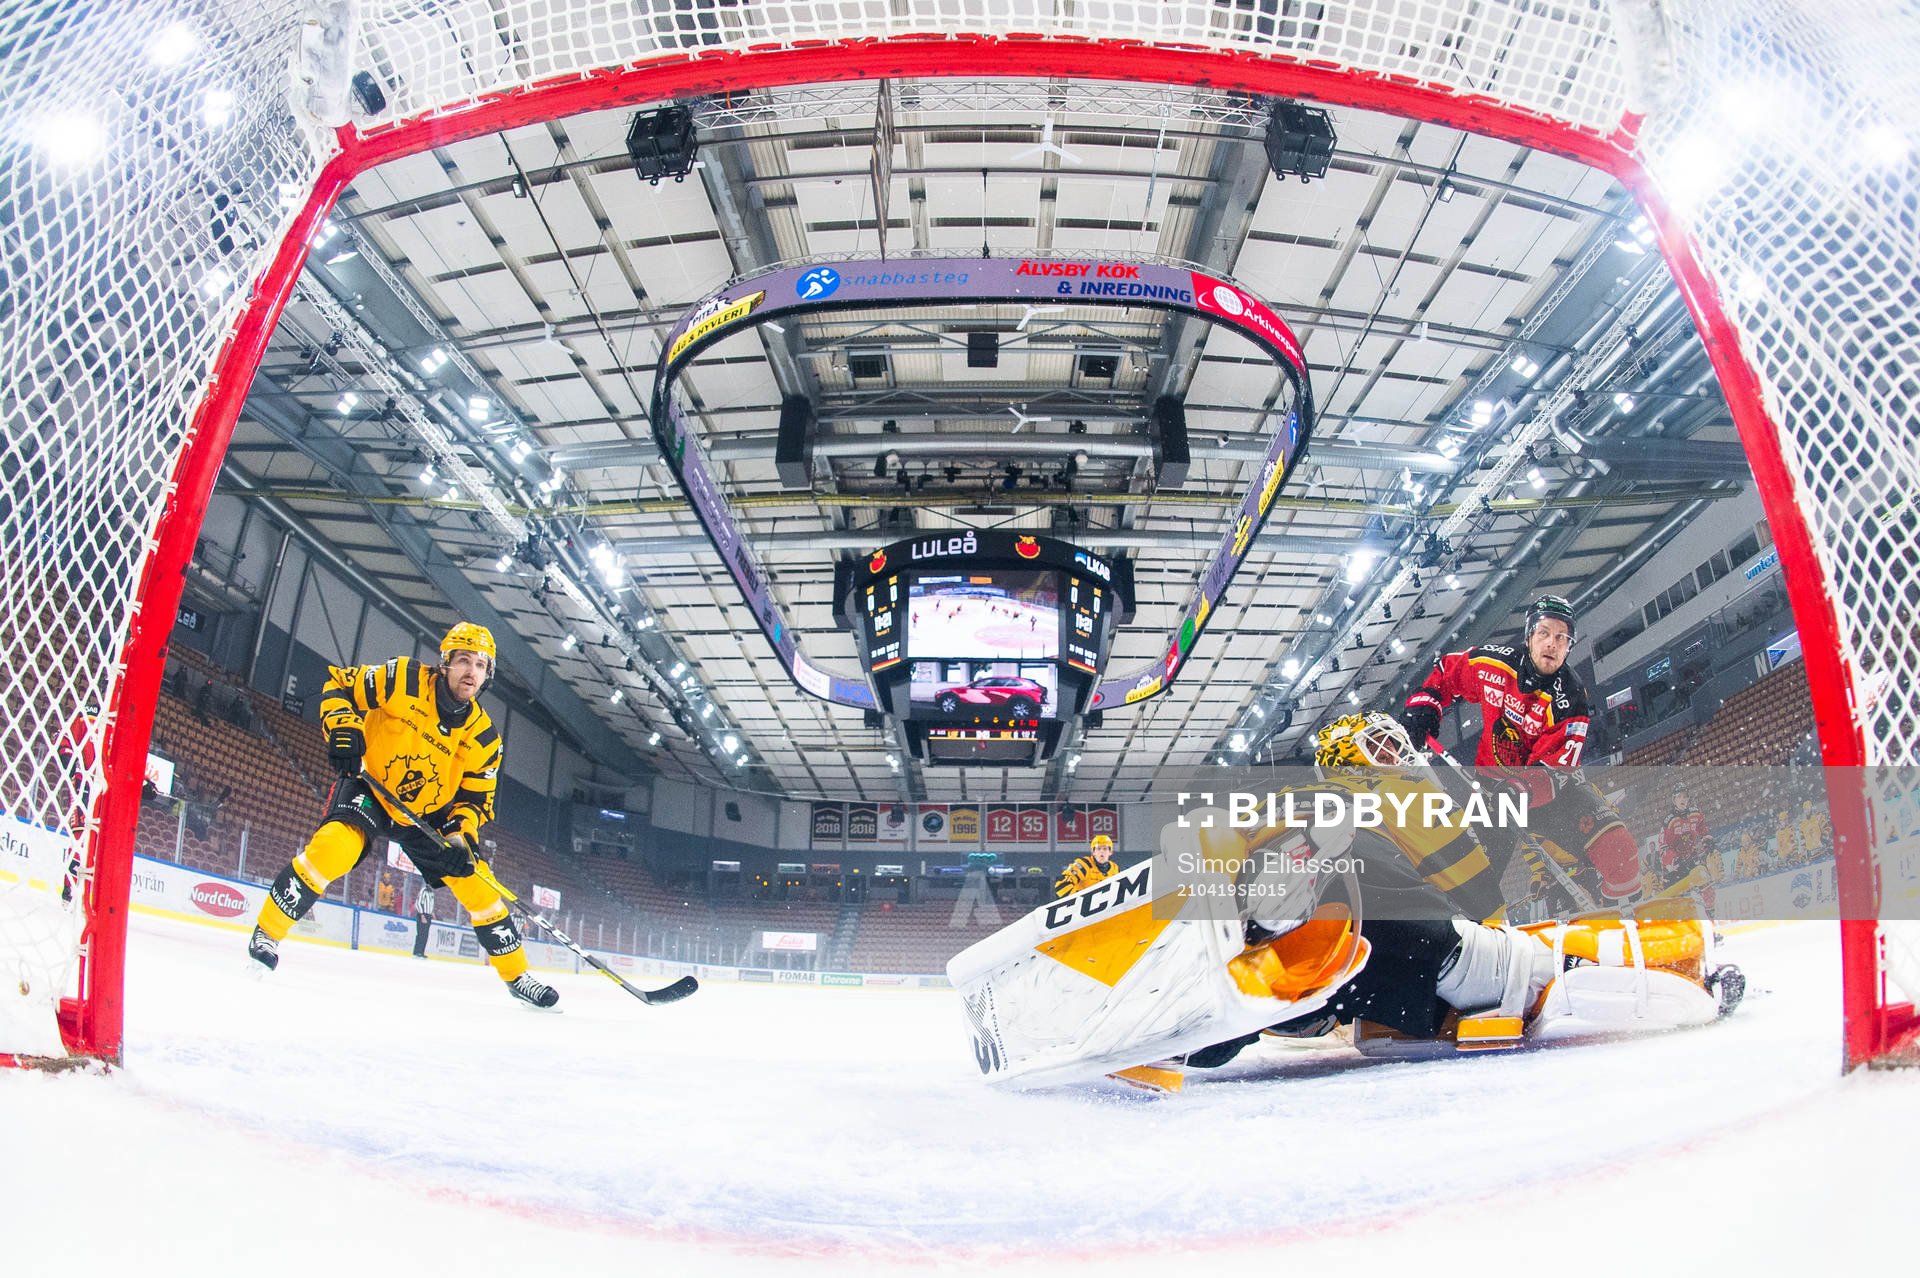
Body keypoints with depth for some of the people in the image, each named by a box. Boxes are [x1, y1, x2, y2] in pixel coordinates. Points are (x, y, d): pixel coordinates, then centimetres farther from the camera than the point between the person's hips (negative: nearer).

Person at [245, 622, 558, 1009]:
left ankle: (516, 975, 12)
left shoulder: (483, 738, -9)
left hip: (430, 812, 3)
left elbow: (475, 799, -4)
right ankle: (266, 935, -13)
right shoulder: (404, 680, -19)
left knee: (478, 884, -4)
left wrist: (460, 837, -21)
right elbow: (339, 683, -10)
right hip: (368, 788, -3)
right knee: (334, 845, -33)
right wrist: (343, 728, -27)